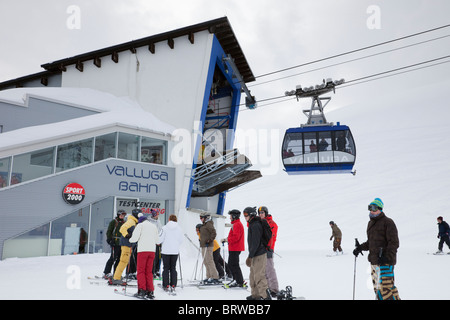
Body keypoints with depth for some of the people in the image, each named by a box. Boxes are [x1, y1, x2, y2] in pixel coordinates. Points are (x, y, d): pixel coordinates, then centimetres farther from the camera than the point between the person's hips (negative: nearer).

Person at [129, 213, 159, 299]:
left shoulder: (140, 225, 4)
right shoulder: (154, 226, 19)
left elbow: (135, 238, -5)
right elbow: (157, 240, 18)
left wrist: (130, 240, 16)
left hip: (143, 250, -4)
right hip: (152, 250, 4)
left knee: (141, 271, 1)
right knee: (149, 271, 9)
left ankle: (141, 291, -6)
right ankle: (150, 291, 2)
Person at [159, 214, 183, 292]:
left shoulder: (165, 228, -9)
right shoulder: (179, 229, -1)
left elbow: (160, 239, -8)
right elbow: (181, 240, 4)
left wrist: (158, 242, 14)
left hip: (166, 251, -2)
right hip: (175, 251, 2)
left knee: (166, 268, 7)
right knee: (173, 268, 10)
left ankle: (166, 286, 7)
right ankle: (173, 286, 9)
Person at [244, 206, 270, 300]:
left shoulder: (255, 225, -17)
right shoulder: (253, 224, 15)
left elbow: (256, 242, -22)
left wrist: (250, 256, -20)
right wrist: (251, 255, 21)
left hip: (259, 255, -11)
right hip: (256, 254, 11)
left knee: (259, 276, -9)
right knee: (253, 276, 16)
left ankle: (266, 296, -5)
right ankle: (255, 295, 25)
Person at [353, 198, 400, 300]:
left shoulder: (387, 222, -7)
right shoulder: (371, 223, 17)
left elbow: (394, 243, -12)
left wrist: (387, 257, -21)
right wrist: (360, 248, 9)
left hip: (385, 261, -8)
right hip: (374, 261, 8)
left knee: (385, 288, -12)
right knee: (377, 288, 11)